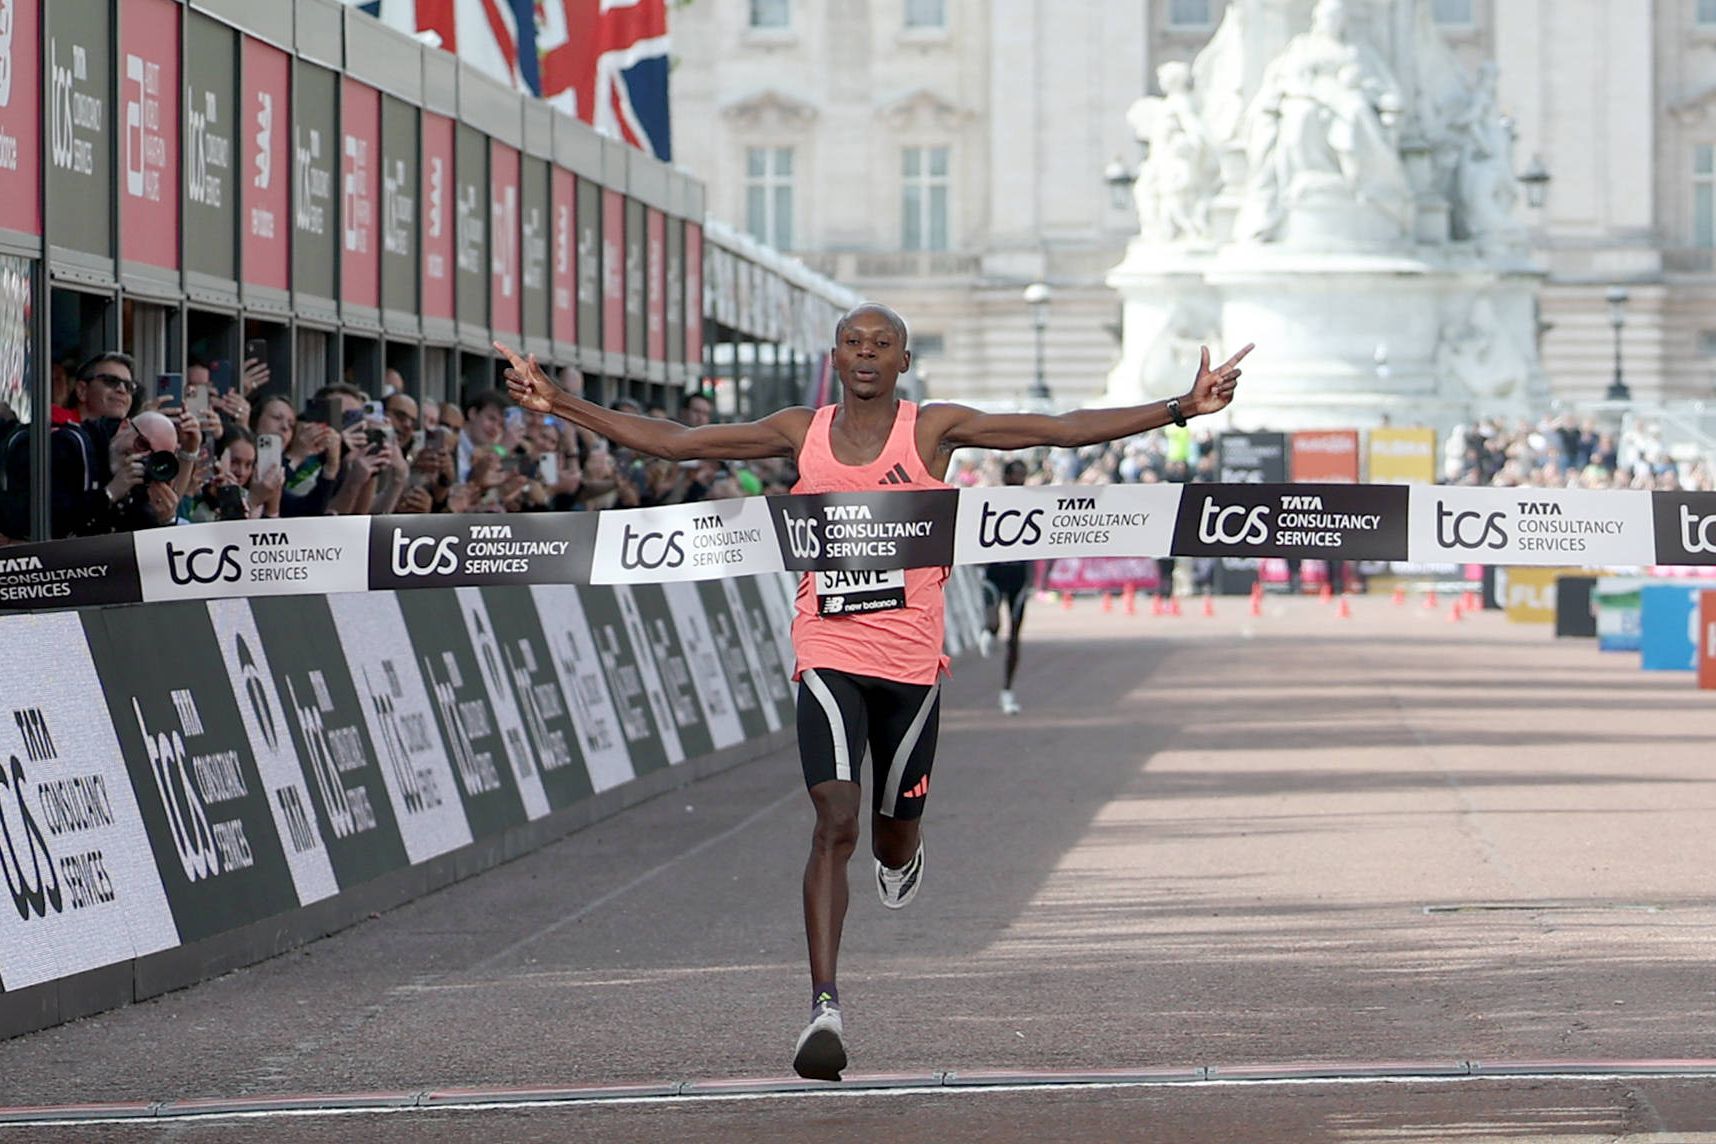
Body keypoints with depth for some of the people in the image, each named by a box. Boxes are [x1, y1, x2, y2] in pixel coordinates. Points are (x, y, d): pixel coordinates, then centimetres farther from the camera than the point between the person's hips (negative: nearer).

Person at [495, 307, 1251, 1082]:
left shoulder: (934, 430, 1)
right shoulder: (801, 433, 5)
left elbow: (1065, 430, -3)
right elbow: (670, 442, 8)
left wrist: (1181, 409, -9)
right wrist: (557, 404, 5)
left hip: (912, 660, 1)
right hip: (829, 655, 0)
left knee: (896, 832, 13)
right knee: (835, 823, -17)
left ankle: (899, 854, 55)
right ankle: (824, 1008, -18)